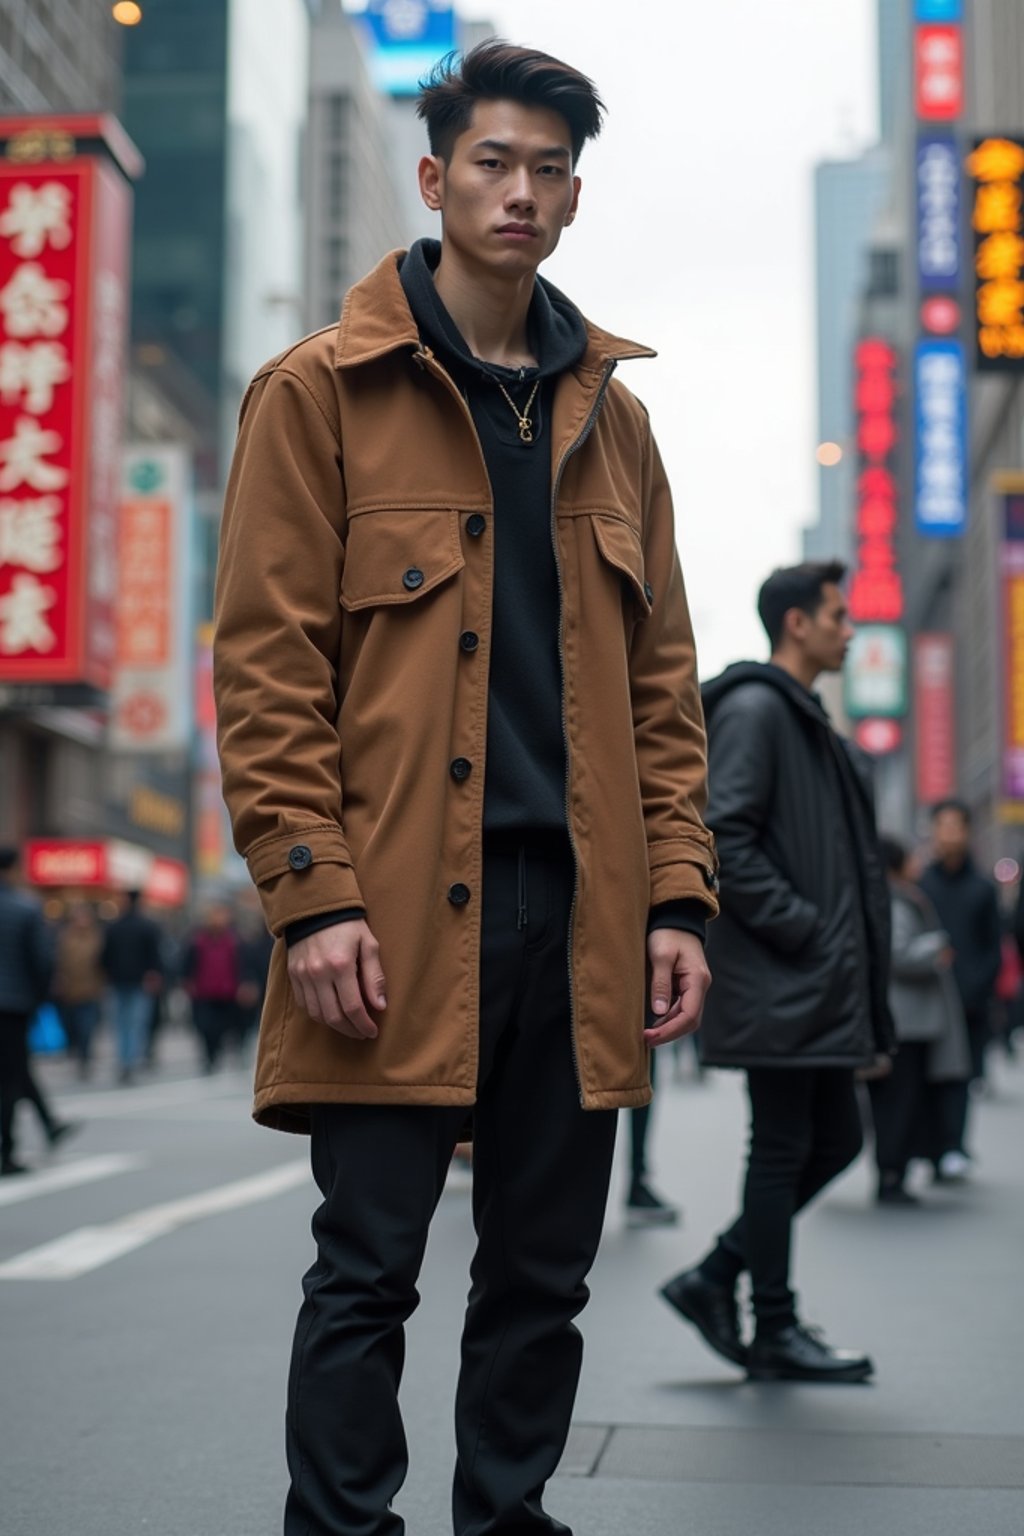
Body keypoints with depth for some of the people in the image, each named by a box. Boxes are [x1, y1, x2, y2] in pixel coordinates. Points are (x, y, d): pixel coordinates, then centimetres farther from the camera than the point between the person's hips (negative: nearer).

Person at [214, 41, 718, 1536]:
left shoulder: (609, 413, 16)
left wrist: (676, 895, 6)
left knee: (544, 1275, 12)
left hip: (577, 912, 5)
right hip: (400, 914, -4)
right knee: (367, 1271, 1)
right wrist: (313, 895, -13)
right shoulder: (321, 392, 2)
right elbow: (265, 667, -5)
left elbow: (658, 679, 15)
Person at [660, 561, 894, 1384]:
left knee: (836, 1139, 13)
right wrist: (801, 928, -19)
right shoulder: (753, 711, -11)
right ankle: (776, 1332, 10)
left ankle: (716, 1277, 20)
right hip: (776, 982, -10)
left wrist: (854, 962, 14)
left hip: (819, 985, 10)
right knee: (783, 1149, -1)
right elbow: (727, 840, -21)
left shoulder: (806, 721, 20)